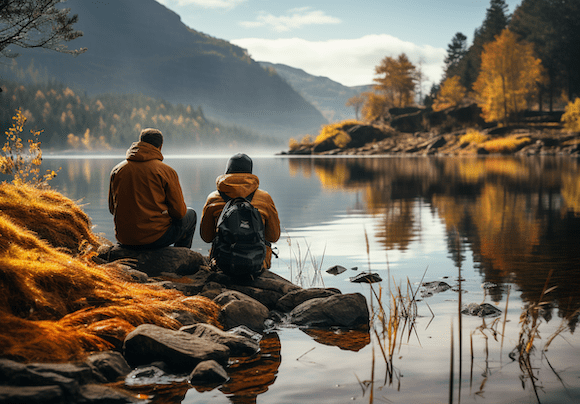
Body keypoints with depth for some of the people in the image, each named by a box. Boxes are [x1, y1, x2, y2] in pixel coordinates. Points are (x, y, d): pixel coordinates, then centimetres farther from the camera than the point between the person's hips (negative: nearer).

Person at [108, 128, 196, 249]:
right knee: (190, 215, 23)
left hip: (124, 239, 6)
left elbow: (112, 208, 13)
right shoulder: (166, 171, -10)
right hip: (155, 238, -5)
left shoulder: (117, 170, 4)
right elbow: (179, 212, -7)